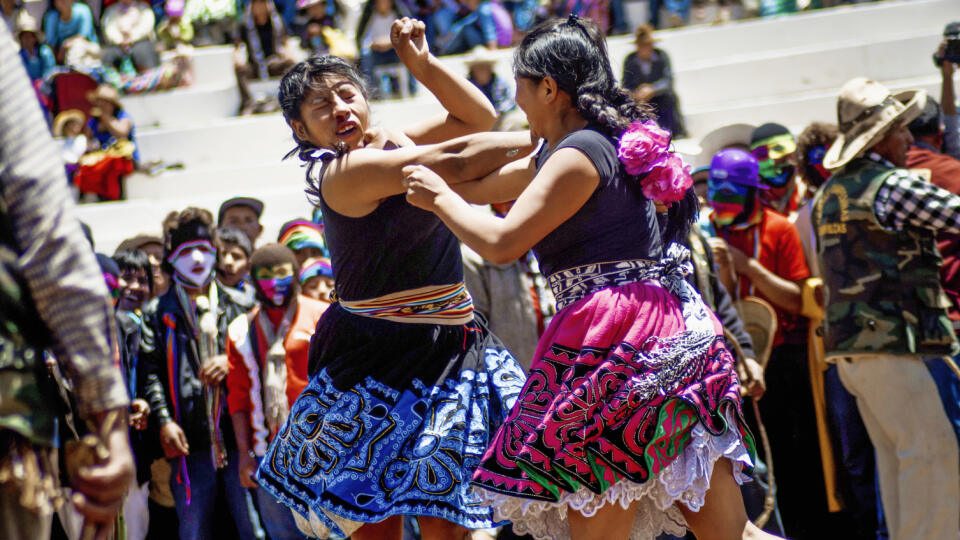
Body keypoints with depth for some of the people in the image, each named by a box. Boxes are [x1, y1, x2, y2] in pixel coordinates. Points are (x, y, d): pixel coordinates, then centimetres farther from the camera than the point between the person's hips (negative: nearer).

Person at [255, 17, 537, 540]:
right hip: (382, 357, -8)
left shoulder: (390, 143, 10)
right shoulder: (345, 171, -17)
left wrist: (422, 63, 4)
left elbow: (479, 118, 16)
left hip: (449, 348, 8)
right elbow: (456, 160, -21)